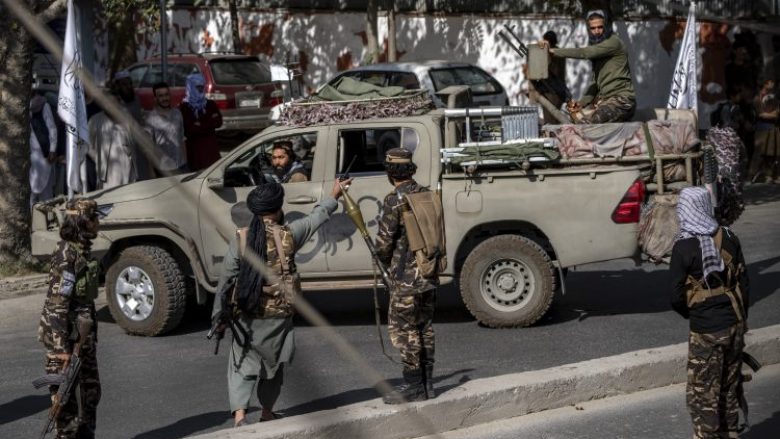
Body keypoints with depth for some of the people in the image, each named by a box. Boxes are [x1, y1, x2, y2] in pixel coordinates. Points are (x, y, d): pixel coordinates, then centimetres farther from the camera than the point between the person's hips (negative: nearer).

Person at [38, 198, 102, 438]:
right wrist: (62, 347, -24)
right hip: (65, 335, -9)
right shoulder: (66, 255, -19)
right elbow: (57, 303, -22)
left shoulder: (82, 250, 9)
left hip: (84, 335, 9)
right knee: (65, 394, -1)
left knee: (90, 391, 15)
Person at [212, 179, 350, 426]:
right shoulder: (289, 234, -6)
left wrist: (219, 315, 4)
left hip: (248, 315, 0)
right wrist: (333, 197, 29)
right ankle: (267, 413, 30)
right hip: (279, 314, 0)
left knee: (242, 364, 5)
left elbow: (225, 279, -3)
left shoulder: (241, 238, -5)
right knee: (273, 364, 18)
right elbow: (317, 217, 12)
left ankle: (239, 413, -13)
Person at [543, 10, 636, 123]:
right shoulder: (597, 46, 18)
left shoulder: (613, 42, -9)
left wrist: (554, 51, -19)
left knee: (585, 122, -28)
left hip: (621, 101, -9)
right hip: (605, 99, 9)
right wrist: (581, 103, 4)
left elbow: (584, 53, -20)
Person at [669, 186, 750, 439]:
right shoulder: (728, 238, -1)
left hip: (706, 332, -5)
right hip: (734, 325, 5)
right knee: (730, 389, 17)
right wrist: (741, 320, 16)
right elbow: (743, 284, 5)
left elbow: (677, 297, -13)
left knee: (703, 394, 5)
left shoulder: (684, 247, -15)